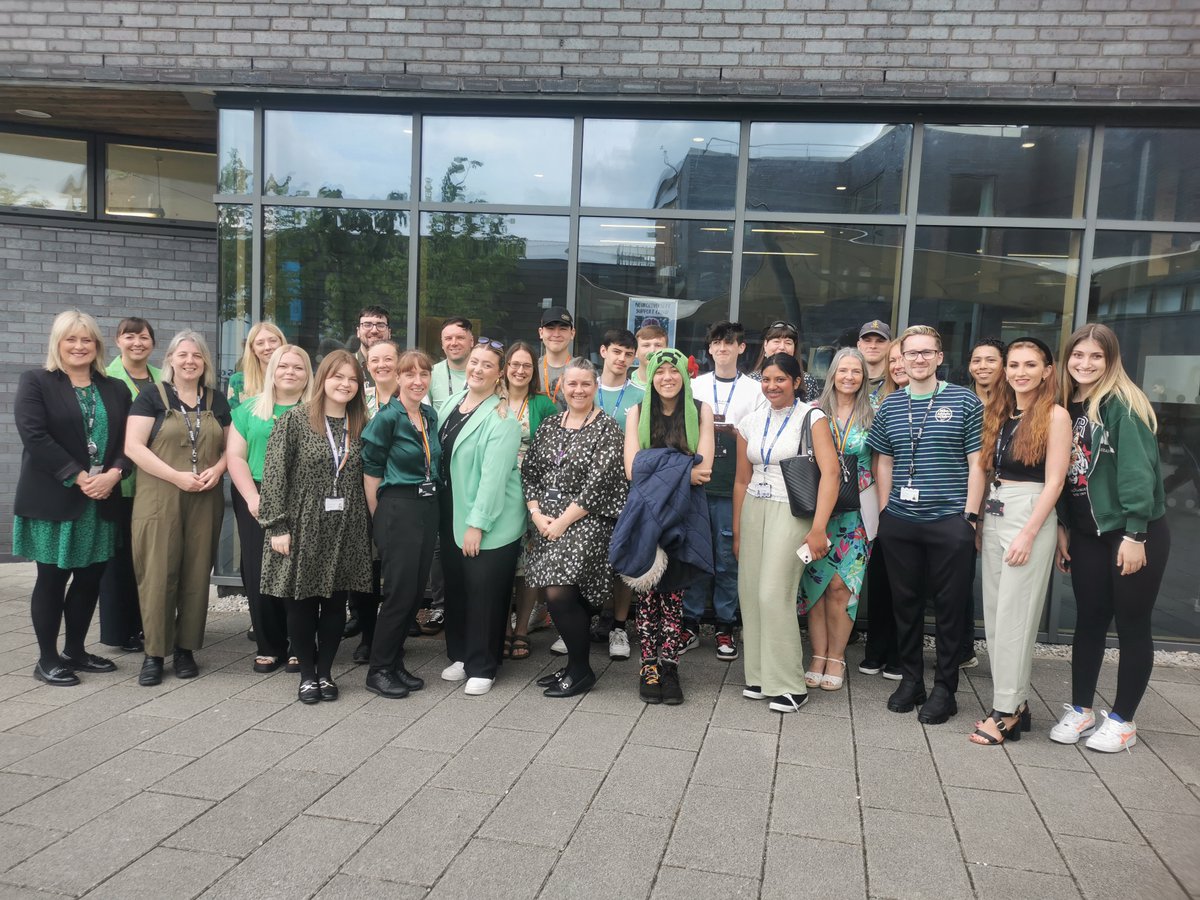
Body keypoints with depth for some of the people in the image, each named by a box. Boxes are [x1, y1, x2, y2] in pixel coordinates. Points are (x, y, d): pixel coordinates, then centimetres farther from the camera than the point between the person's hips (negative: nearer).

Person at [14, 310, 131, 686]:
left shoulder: (115, 390, 13)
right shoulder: (35, 382, 0)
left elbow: (128, 440, 7)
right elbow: (35, 436, -12)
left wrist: (114, 474, -12)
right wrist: (78, 477, -17)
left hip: (101, 501, 5)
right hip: (54, 500, -4)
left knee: (90, 577, 9)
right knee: (52, 579, 2)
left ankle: (75, 650, 24)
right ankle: (47, 659, 14)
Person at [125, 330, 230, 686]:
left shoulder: (217, 400, 12)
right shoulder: (152, 396, 1)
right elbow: (133, 446, -7)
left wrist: (218, 469, -6)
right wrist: (176, 476, -16)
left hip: (205, 501, 3)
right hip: (159, 499, -3)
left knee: (197, 574, 5)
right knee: (158, 573, -3)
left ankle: (185, 649, 17)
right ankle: (154, 652, 7)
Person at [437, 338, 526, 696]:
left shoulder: (502, 418, -13)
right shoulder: (450, 404, 8)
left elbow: (493, 475, -19)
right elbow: (440, 456, 15)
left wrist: (477, 523, -21)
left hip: (490, 522, -7)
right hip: (452, 513, 7)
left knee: (483, 592, 0)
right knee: (455, 586, 13)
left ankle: (481, 667, 13)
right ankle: (459, 655, 29)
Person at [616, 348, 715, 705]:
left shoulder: (700, 411, 6)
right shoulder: (637, 412, 8)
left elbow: (703, 470, -5)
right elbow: (633, 469, -4)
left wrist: (656, 469, -14)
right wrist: (682, 470, -13)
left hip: (683, 515, 0)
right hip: (646, 514, 0)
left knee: (673, 592, 1)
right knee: (647, 591, -1)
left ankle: (668, 665, 7)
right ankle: (649, 665, 6)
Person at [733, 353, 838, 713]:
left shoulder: (811, 419, -4)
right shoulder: (750, 422, 11)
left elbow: (830, 473, -13)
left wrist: (818, 528, -20)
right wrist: (737, 533, 16)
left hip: (791, 512, -5)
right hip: (754, 510, 5)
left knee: (774, 595, -10)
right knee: (750, 592, 2)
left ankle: (789, 685, 2)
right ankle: (759, 675, 17)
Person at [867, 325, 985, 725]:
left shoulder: (964, 401, -1)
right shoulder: (889, 406, 9)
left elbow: (976, 463, -2)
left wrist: (970, 516, -7)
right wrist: (885, 512, 6)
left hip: (950, 521, -3)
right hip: (899, 523, 3)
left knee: (949, 606, 4)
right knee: (905, 602, 11)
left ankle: (944, 688, 16)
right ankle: (911, 678, 25)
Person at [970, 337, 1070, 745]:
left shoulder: (1055, 415, -6)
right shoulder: (999, 412, 13)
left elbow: (1053, 481, -11)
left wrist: (1028, 534, -16)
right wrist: (981, 519, 7)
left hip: (1030, 516, -7)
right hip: (993, 516, 7)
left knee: (1014, 615, -4)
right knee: (994, 613, 8)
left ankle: (1007, 710, 4)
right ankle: (1015, 700, 18)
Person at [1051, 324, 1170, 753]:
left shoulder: (1124, 404, -13)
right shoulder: (1068, 408, 7)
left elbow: (1138, 471, -18)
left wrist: (1135, 534, -21)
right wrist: (1063, 529, 8)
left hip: (1134, 534, -6)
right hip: (1088, 535, 6)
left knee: (1132, 626, 6)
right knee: (1089, 622, 11)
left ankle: (1122, 720, 17)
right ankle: (1080, 710, 23)